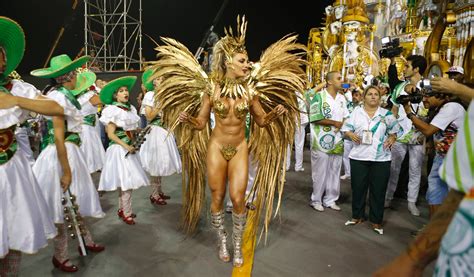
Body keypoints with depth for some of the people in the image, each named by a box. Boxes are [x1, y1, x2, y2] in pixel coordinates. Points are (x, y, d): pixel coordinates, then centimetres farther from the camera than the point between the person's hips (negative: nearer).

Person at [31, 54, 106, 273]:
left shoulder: (63, 95, 11)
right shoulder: (58, 96, -18)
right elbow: (59, 137, -22)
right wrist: (66, 171, -22)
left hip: (71, 152, 9)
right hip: (61, 155, -9)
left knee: (74, 202, 19)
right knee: (63, 207, 3)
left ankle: (86, 241, 34)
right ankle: (60, 256, 19)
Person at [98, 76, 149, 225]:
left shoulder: (130, 109, 12)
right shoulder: (113, 111, -10)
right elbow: (111, 134, -14)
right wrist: (126, 146, -20)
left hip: (129, 147, 7)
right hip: (119, 149, -7)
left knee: (125, 181, 11)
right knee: (127, 181, -8)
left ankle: (122, 209, 21)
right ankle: (127, 213, 0)